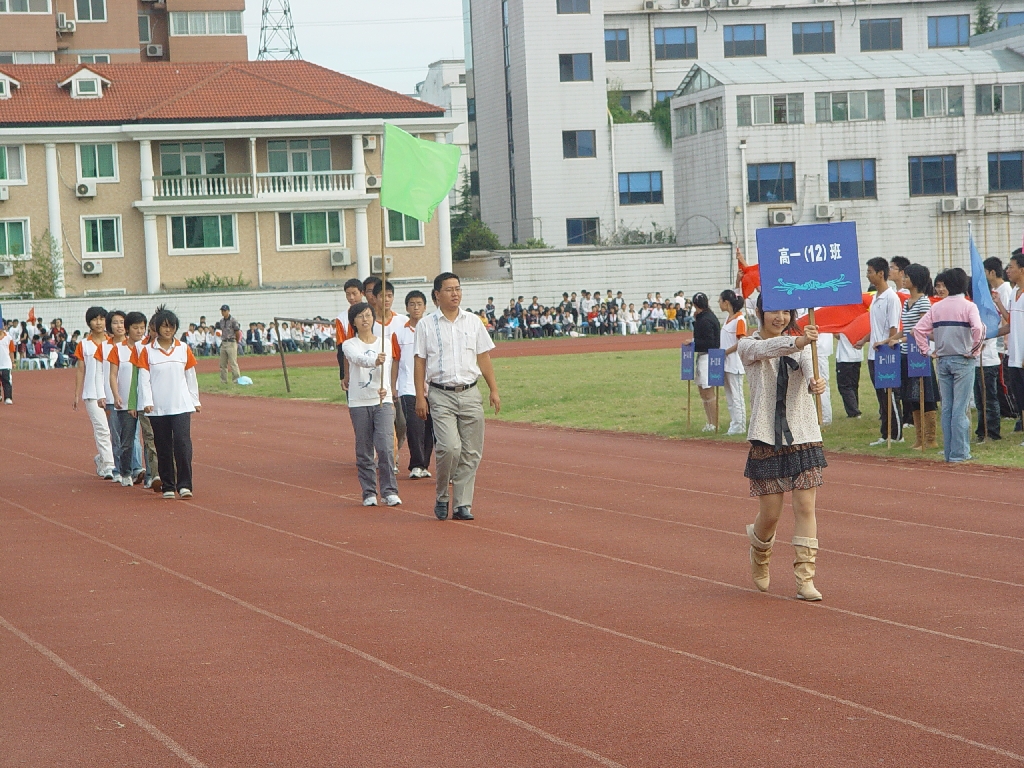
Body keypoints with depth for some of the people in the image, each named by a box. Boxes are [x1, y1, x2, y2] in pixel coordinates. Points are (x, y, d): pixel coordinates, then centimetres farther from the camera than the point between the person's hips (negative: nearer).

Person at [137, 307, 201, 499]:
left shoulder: (183, 349, 6)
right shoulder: (147, 351, 2)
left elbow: (191, 376, 12)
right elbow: (144, 378, -1)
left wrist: (195, 400, 14)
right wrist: (147, 401, -9)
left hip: (181, 405, 0)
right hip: (157, 408, 0)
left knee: (182, 443, -12)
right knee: (163, 447, 4)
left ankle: (185, 485, -9)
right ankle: (167, 486, 12)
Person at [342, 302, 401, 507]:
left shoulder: (386, 344, 7)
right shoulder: (349, 345, 0)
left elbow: (388, 370, 3)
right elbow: (358, 359, -22)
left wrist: (386, 389, -17)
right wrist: (374, 361, -43)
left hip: (383, 400, 0)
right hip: (359, 403, 0)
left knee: (385, 447, -12)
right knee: (364, 451, 3)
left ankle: (389, 491, -6)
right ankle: (369, 492, 12)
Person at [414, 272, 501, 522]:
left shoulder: (472, 322, 11)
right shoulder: (427, 325, 2)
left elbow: (484, 358, 14)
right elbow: (420, 362, 3)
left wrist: (494, 390, 9)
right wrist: (420, 397, -3)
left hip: (470, 393, 3)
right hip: (441, 395, -3)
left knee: (471, 452, 0)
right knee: (450, 447, -16)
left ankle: (462, 504, 7)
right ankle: (441, 497, 5)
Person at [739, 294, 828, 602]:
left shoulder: (801, 345, 7)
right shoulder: (749, 346, 0)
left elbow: (808, 366, -14)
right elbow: (766, 349, -24)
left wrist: (815, 382, -40)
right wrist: (797, 342, -45)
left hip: (803, 437, 2)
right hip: (767, 438, -2)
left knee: (805, 507, -6)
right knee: (770, 513, 2)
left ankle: (805, 579, -2)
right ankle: (759, 554, 35)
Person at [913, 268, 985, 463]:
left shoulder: (936, 307, 6)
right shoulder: (968, 306, -7)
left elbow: (919, 329, 2)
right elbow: (978, 328, -22)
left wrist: (927, 350, 8)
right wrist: (974, 350, -10)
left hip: (942, 361, 4)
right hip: (963, 360, -4)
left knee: (946, 408, 9)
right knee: (960, 409, -3)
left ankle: (948, 452, 10)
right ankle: (959, 452, -5)